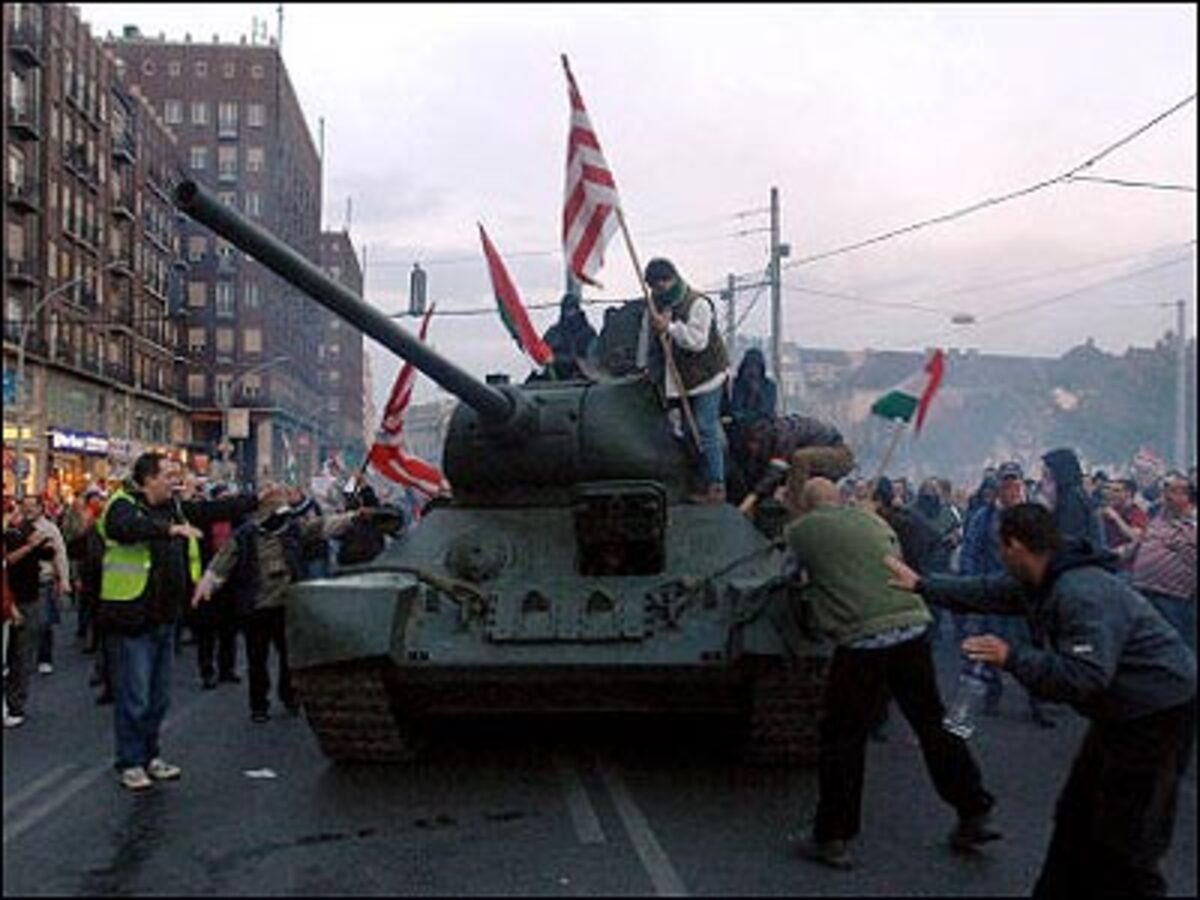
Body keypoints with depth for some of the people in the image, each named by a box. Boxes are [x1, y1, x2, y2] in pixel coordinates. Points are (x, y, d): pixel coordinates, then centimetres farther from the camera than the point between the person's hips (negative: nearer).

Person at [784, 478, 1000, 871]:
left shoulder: (800, 530, 4)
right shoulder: (873, 521, 16)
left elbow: (797, 564, 16)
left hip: (860, 639, -4)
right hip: (911, 628, 5)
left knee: (842, 738, 7)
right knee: (933, 723, 17)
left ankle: (832, 838, 13)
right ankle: (974, 815, 26)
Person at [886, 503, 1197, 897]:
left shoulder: (1081, 594, -28)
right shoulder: (1040, 582, 3)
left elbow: (1084, 676, -35)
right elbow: (984, 592, 18)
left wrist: (1011, 657, -29)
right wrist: (922, 585, 23)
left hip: (1157, 714, -10)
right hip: (1121, 710, 10)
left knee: (1123, 843, -4)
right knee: (1076, 819, 19)